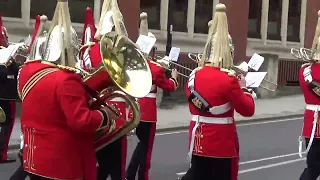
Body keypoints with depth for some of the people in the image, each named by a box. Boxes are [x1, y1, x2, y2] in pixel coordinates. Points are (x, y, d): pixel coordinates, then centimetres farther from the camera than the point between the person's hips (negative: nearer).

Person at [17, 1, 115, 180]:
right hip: (63, 164, -8)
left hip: (35, 158, 8)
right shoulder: (66, 80, -24)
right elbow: (81, 121, -28)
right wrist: (105, 116, -12)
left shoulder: (27, 70, 2)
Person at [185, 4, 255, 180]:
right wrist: (244, 88, 5)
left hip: (198, 144, 6)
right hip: (222, 146, -6)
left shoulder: (194, 75, 3)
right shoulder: (228, 79, -16)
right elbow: (248, 110, -9)